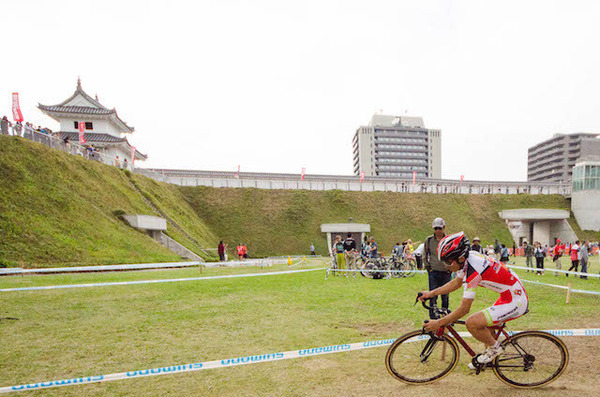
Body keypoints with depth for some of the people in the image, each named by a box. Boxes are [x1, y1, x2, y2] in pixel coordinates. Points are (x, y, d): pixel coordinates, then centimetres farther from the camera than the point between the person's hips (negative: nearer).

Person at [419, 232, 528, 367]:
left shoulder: (473, 271, -28)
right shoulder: (467, 258, -3)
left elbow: (464, 309, -23)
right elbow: (456, 282, 14)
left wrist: (438, 323, -16)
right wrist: (431, 293, 9)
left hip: (516, 302, -10)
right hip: (510, 295, 10)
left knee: (472, 322, -19)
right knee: (484, 324, 20)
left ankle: (494, 347, 6)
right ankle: (489, 359, 35)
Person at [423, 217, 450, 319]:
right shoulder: (429, 240, 0)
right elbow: (424, 255, 10)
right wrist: (427, 267, 2)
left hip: (446, 273, 1)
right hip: (433, 273, -1)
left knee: (445, 296, 10)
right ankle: (433, 318, 9)